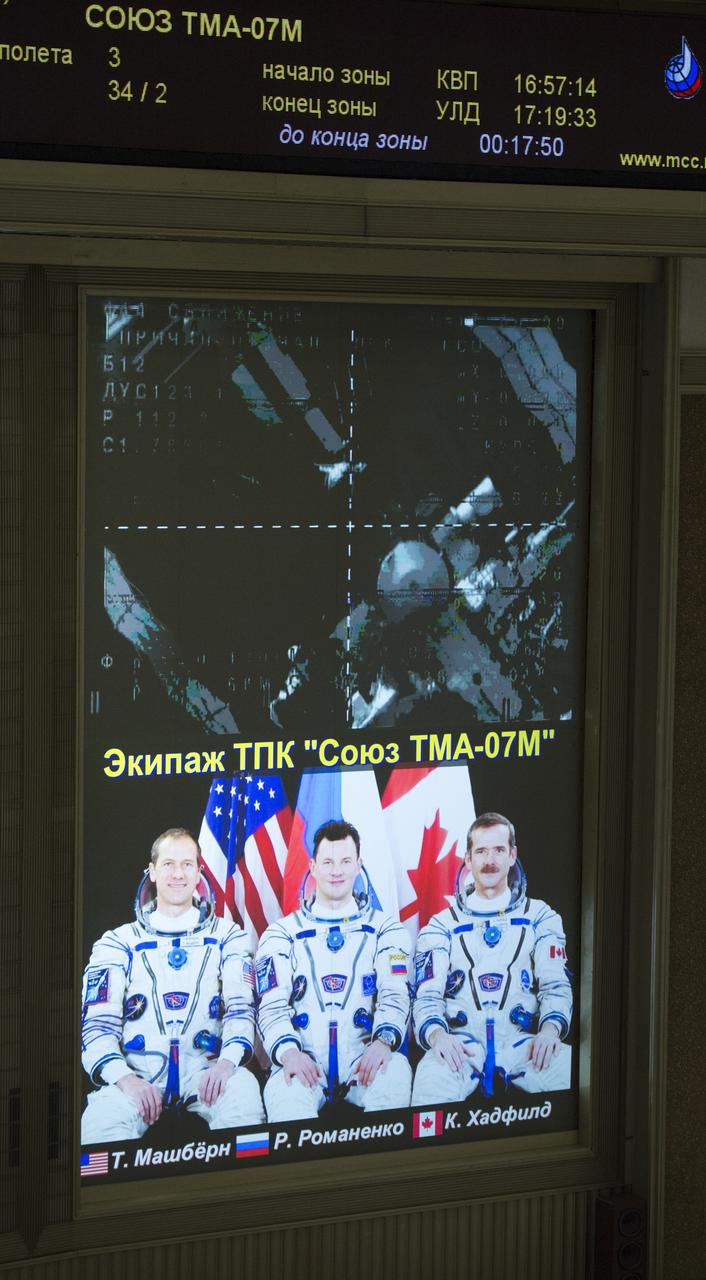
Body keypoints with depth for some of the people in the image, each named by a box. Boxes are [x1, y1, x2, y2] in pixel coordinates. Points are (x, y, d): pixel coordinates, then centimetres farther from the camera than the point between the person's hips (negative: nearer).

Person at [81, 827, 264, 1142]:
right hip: (138, 1072, -1)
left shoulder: (227, 936, 16)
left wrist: (227, 1061, -19)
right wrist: (124, 1078, -17)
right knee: (101, 1122, -36)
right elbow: (97, 1023, 4)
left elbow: (241, 1006, 3)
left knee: (243, 1090, -35)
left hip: (205, 1069, 1)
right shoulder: (118, 943, 13)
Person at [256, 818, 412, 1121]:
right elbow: (272, 1007, 4)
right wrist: (288, 1051, -19)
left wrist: (383, 1041, -21)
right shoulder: (281, 935, 13)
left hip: (364, 1058, 2)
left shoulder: (385, 929, 14)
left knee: (395, 1072, -34)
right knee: (286, 1096, -38)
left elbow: (395, 996, 2)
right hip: (303, 1060, -2)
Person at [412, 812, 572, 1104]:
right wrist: (436, 1034, -19)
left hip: (521, 1041, 1)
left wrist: (551, 1028, -15)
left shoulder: (540, 917, 19)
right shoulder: (442, 925, 17)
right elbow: (427, 995, 6)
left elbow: (555, 984, 8)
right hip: (460, 1044, -1)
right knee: (431, 1079, -38)